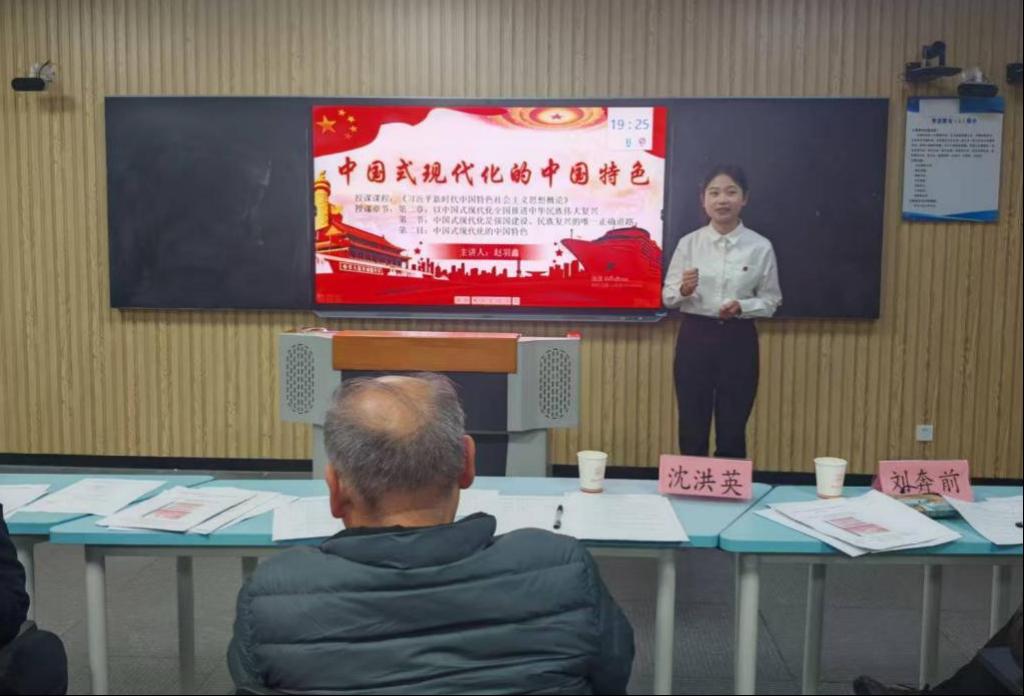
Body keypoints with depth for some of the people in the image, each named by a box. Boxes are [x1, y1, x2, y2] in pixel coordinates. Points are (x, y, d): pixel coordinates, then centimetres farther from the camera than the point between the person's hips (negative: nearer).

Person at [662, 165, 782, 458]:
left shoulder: (761, 247, -3)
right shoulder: (689, 243, -2)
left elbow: (771, 300, 1)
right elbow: (668, 296, 2)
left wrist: (741, 307, -17)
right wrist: (684, 290, -20)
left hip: (738, 340, 0)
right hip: (695, 337, 1)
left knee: (732, 429, 9)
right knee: (692, 427, 9)